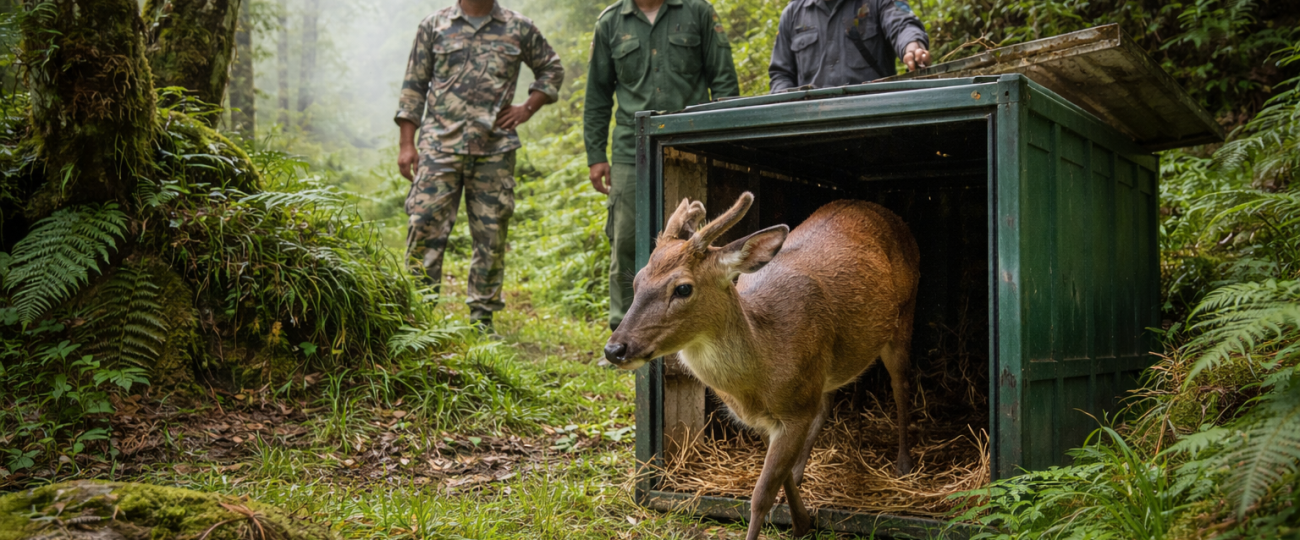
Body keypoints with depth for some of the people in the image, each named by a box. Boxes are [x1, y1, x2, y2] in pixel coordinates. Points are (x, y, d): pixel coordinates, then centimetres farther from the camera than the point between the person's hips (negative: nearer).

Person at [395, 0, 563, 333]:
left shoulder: (519, 29, 10)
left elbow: (552, 69, 21)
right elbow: (414, 87, 9)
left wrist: (527, 109, 6)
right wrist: (407, 144, 3)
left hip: (495, 150, 1)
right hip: (440, 146, -1)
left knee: (491, 235, 3)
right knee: (425, 228, -6)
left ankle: (482, 317, 14)